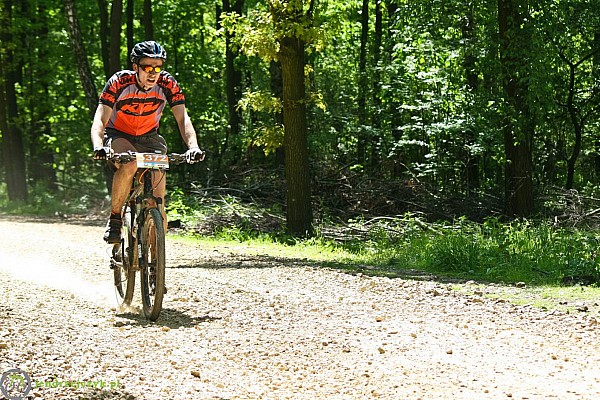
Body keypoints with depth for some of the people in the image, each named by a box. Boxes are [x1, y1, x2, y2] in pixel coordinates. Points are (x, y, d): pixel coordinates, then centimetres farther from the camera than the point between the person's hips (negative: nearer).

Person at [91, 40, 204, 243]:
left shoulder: (167, 84, -19)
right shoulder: (120, 82, -24)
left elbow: (183, 119, -24)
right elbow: (100, 120, -30)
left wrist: (193, 147, -43)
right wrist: (98, 146, -50)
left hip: (148, 139, 2)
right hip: (118, 137, -2)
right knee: (130, 163, -38)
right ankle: (114, 219, -21)